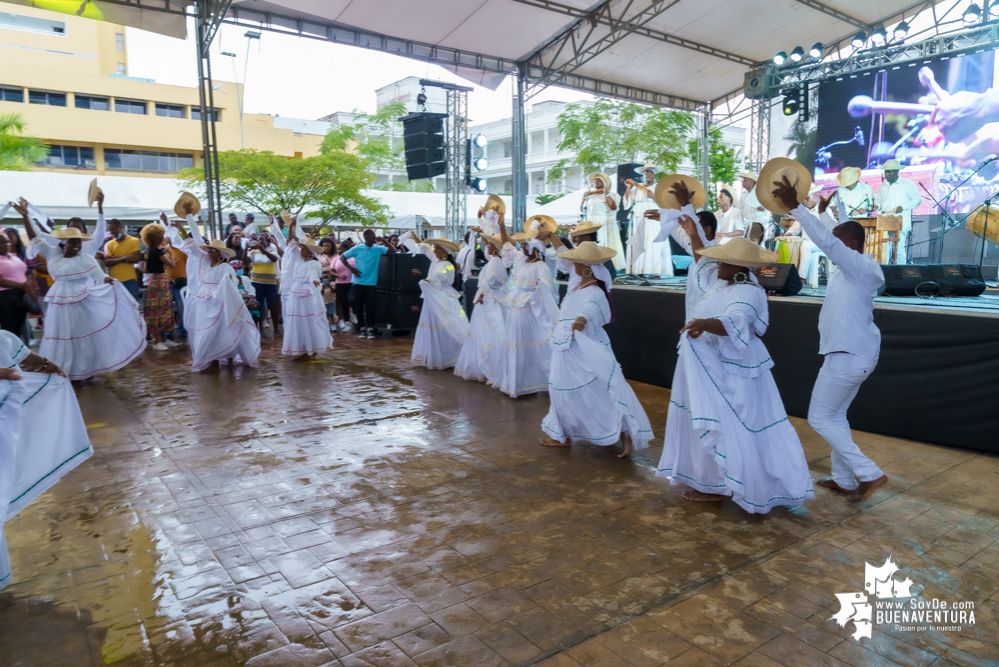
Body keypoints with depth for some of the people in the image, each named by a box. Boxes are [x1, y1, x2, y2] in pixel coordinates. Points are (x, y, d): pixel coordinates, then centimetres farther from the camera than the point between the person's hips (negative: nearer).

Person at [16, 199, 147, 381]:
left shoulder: (86, 259, -8)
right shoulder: (53, 253, 3)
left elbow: (100, 276, -15)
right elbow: (34, 239, 7)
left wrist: (108, 280, -39)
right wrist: (25, 216, 1)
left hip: (81, 304, -3)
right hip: (60, 305, 4)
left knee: (83, 337, 5)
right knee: (61, 337, 12)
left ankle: (85, 370, 16)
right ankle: (60, 371, 23)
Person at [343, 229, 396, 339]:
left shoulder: (378, 249, 1)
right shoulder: (357, 249, -1)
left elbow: (393, 251, -6)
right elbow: (343, 257, 6)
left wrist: (384, 241, -13)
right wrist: (351, 268, -5)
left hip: (371, 283, 0)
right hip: (358, 283, 0)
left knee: (370, 306, -4)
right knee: (358, 306, 5)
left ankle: (370, 328, 2)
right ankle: (362, 328, 15)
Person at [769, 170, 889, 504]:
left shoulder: (862, 267, -17)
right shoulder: (851, 268, 11)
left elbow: (827, 243, -31)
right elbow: (829, 243, 30)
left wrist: (795, 207, -34)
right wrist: (822, 212, 29)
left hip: (850, 355, -10)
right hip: (851, 353, 10)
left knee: (820, 418, -2)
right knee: (836, 416, 16)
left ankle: (869, 473, 2)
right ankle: (844, 479, 24)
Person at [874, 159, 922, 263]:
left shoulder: (908, 184, 4)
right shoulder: (882, 186, 18)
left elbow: (917, 199, 3)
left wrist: (903, 207, -11)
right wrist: (876, 206, 2)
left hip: (901, 224, -4)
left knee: (899, 250, -9)